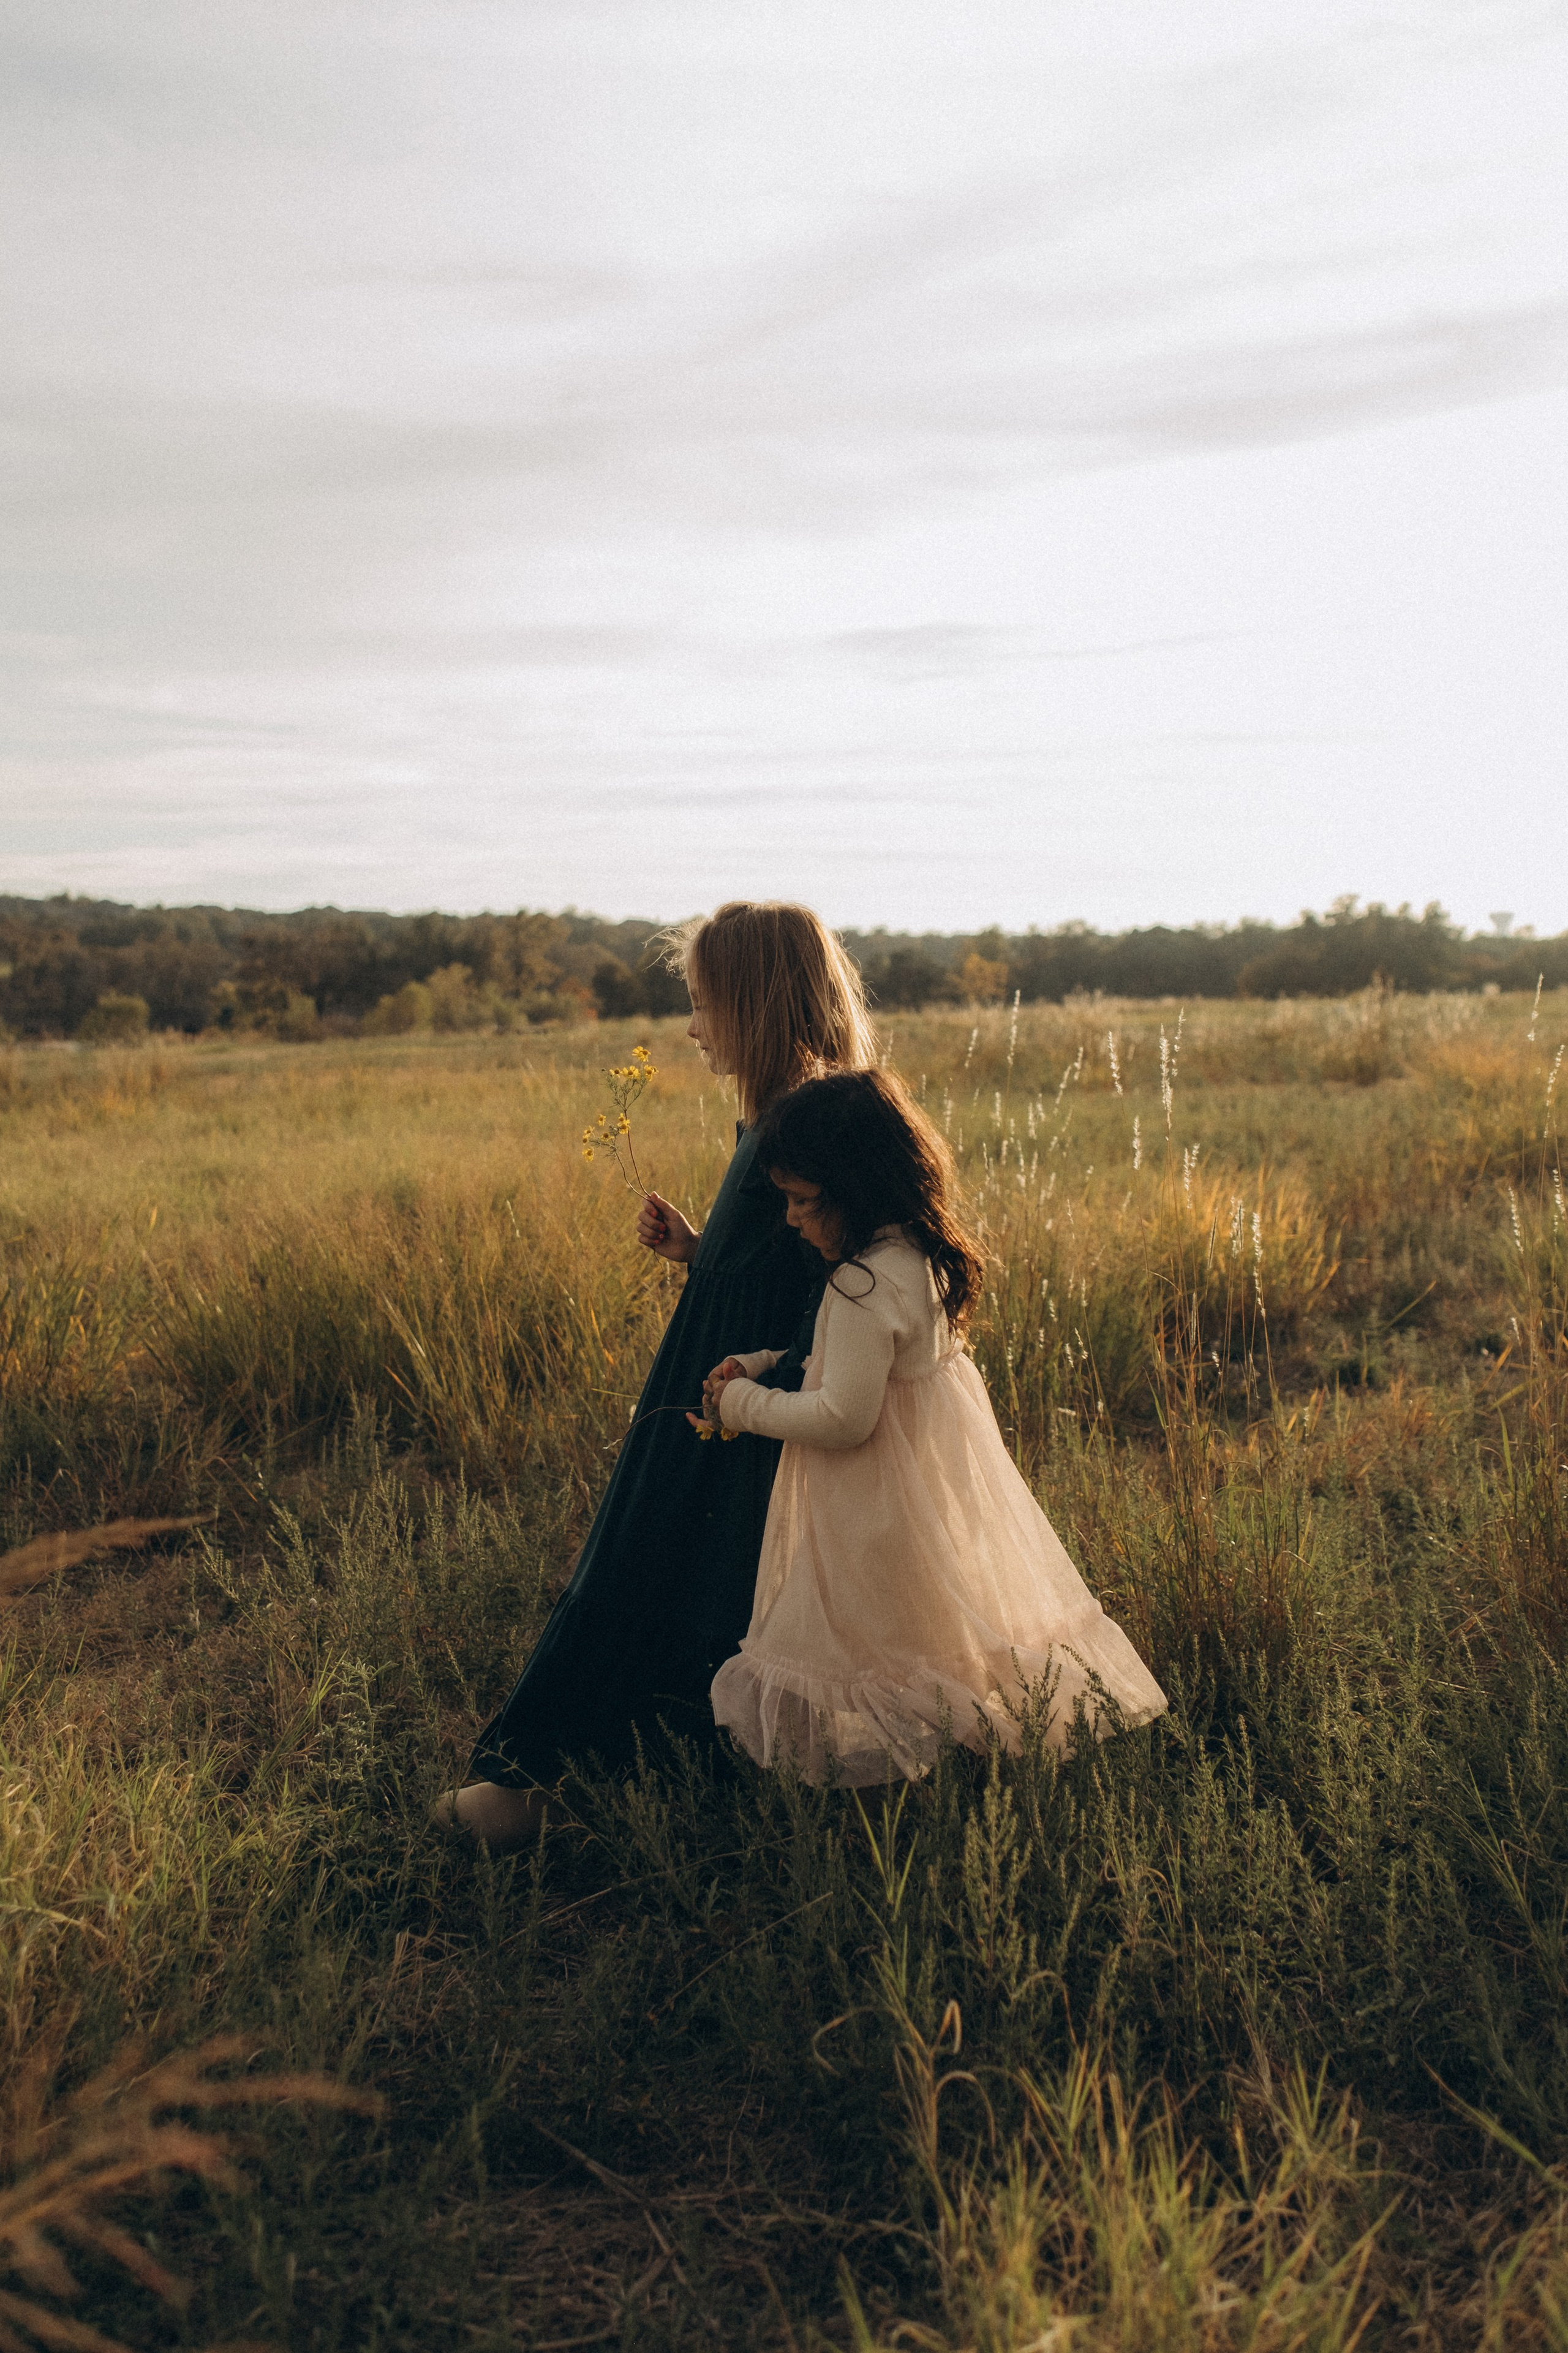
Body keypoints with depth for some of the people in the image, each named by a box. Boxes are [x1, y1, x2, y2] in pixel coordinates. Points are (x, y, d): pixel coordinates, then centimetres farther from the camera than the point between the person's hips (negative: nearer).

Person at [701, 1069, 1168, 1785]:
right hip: (940, 1468, 10)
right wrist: (762, 1365, 8)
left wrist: (746, 1406, -12)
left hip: (880, 1505, -10)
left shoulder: (864, 1284, -25)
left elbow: (844, 1417, -25)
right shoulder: (921, 1258, 4)